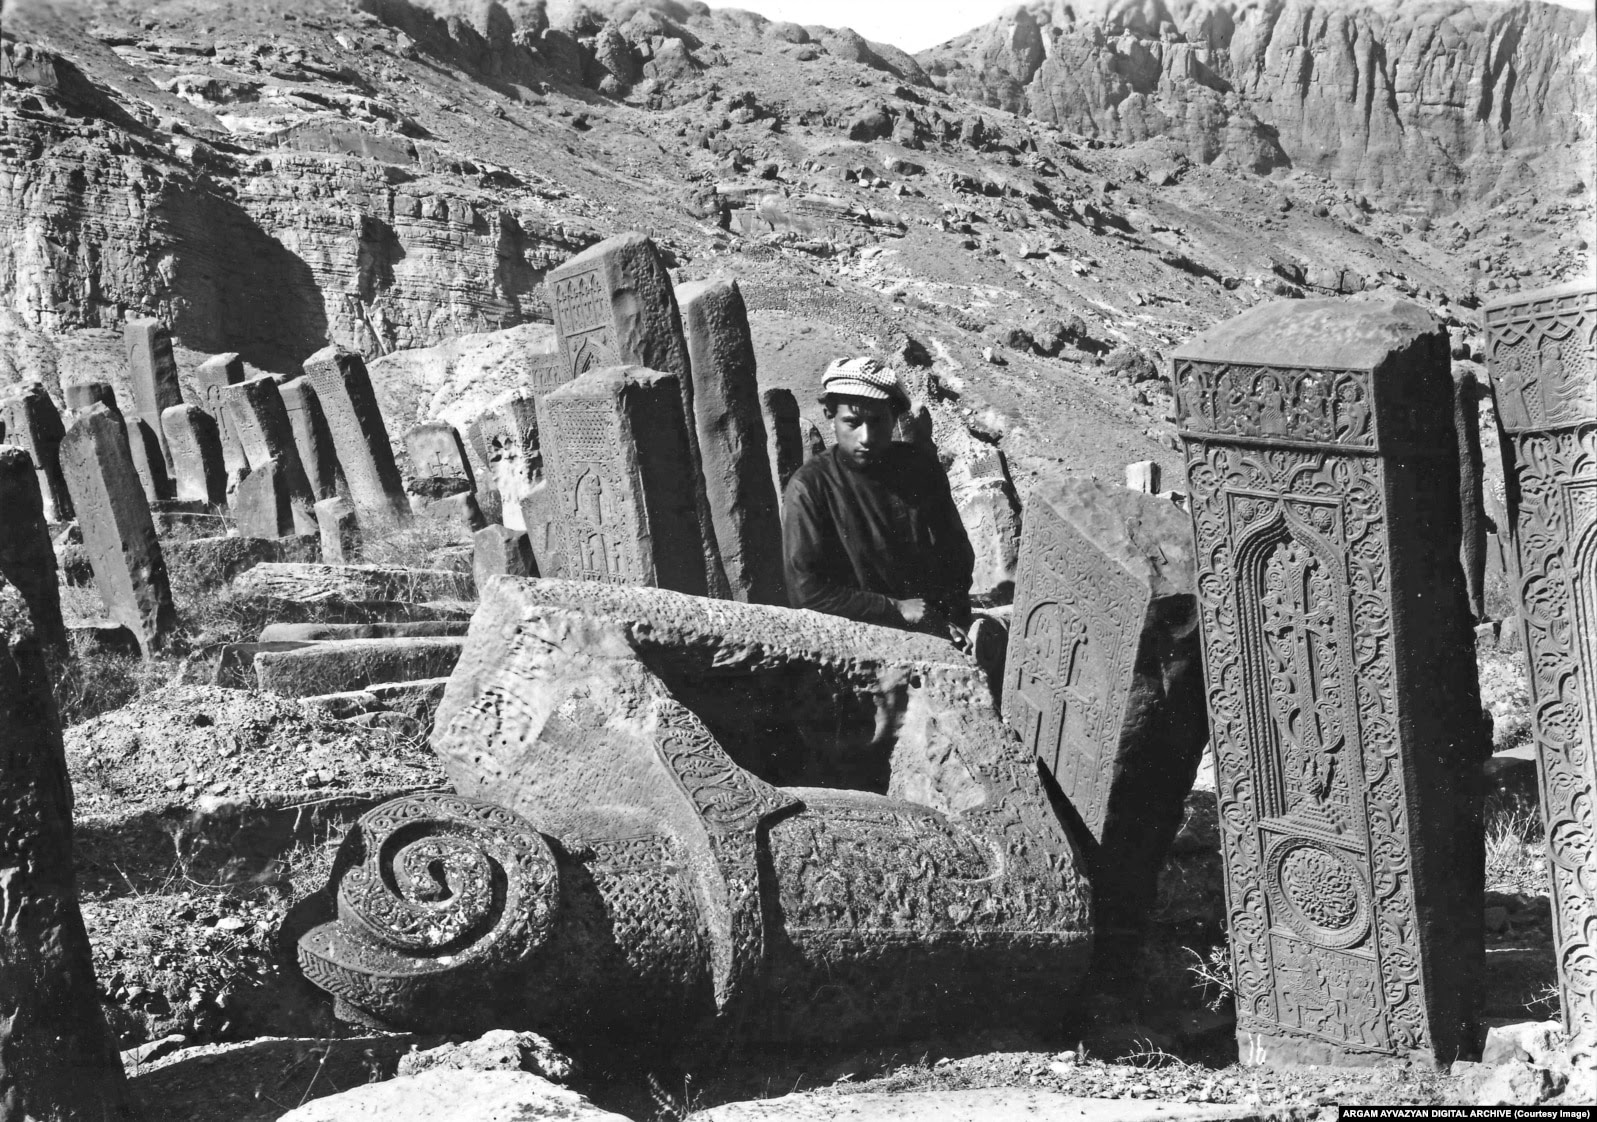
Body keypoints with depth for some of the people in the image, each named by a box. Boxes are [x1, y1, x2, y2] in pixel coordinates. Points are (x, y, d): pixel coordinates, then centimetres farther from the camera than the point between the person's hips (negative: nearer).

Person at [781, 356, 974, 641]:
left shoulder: (920, 466, 4)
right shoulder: (808, 487, -10)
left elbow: (956, 552, 17)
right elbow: (807, 592, -12)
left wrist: (952, 615, 1)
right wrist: (897, 609, -11)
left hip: (936, 628, 5)